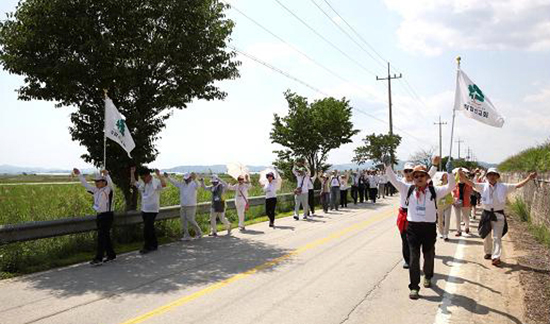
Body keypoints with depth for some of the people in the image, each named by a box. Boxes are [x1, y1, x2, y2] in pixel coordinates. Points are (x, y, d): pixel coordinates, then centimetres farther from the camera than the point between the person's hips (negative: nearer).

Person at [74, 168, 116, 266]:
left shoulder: (108, 190, -11)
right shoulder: (96, 190, 11)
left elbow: (110, 184, -32)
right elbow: (86, 184, 17)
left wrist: (106, 175, -49)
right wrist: (79, 174, 12)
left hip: (107, 216, -8)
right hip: (99, 215, 8)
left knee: (101, 237, -10)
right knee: (105, 236, 15)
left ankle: (98, 259, -9)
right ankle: (111, 255, 26)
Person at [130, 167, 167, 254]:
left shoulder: (156, 182, -13)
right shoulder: (142, 184, 11)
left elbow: (164, 184, -32)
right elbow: (133, 182, 23)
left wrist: (158, 175, -34)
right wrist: (132, 172, 13)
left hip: (152, 210, -8)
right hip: (144, 210, 8)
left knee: (147, 229, -8)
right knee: (150, 228, 14)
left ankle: (147, 247, 1)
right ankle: (154, 245, 24)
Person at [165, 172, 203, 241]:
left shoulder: (194, 184, -8)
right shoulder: (182, 184, 11)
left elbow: (198, 186, -29)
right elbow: (174, 182, 10)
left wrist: (194, 179, -49)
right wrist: (168, 177, -5)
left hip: (191, 206, -7)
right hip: (183, 206, 7)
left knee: (190, 220, -8)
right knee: (183, 220, 5)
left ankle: (199, 233, 12)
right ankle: (187, 236, 12)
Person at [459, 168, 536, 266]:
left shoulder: (504, 187, 0)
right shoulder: (483, 186, -1)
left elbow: (518, 185, -1)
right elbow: (471, 183, -10)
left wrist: (529, 178, -10)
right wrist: (463, 177, -26)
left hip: (499, 215, -2)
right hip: (487, 214, 2)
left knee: (497, 237, -5)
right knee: (487, 236, 16)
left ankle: (496, 257, -5)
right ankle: (488, 253, 36)